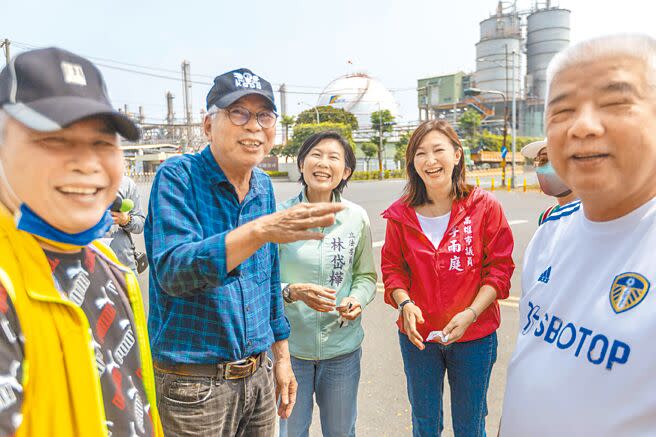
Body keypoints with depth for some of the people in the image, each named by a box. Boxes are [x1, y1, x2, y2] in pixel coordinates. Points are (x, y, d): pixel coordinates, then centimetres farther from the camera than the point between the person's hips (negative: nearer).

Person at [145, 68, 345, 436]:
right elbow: (172, 269, -28)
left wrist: (282, 357, 12)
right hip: (194, 385, -5)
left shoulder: (264, 187, 4)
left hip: (258, 375, 6)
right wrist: (262, 230, -39)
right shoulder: (178, 177, -13)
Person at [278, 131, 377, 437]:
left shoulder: (357, 217, -3)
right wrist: (293, 292, -26)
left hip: (342, 347, 2)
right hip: (289, 346, -2)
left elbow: (366, 275, 7)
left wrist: (357, 300, -13)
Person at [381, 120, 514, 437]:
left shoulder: (485, 206, -7)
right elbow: (392, 267, 3)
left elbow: (499, 268, -6)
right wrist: (405, 304, -14)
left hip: (475, 336, -1)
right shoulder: (401, 214, -2)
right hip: (417, 335, 2)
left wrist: (471, 313, -17)